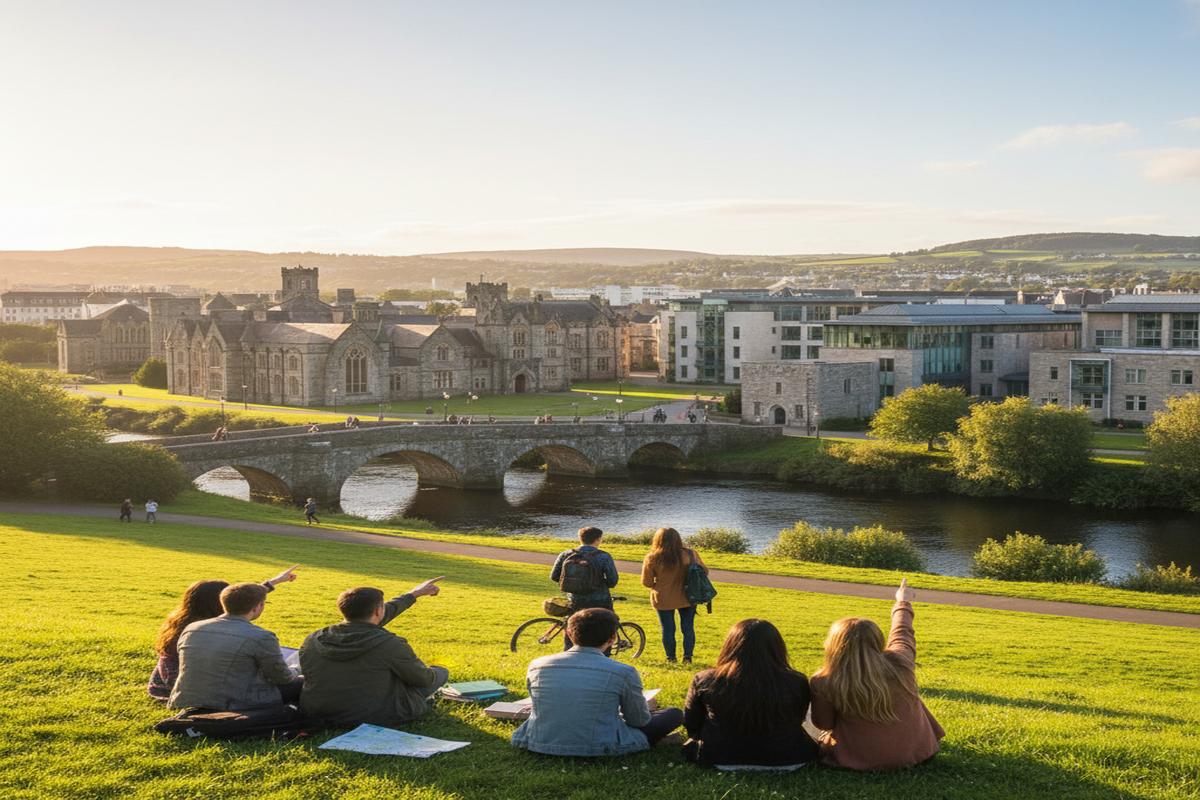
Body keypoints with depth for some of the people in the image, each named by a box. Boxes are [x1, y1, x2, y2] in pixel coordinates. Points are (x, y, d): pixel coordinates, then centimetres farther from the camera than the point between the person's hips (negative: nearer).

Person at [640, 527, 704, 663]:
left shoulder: (652, 558, -15)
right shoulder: (690, 554, -11)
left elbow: (646, 582, -9)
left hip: (663, 600, -1)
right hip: (687, 598, 1)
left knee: (668, 629, 13)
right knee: (688, 628, 15)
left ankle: (671, 658, 20)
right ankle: (687, 657, 17)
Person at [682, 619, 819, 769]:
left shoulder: (704, 681, -17)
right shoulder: (797, 683, -18)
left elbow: (691, 724, 0)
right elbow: (798, 721, 3)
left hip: (721, 759, -1)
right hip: (785, 760, 1)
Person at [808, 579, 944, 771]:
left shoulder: (824, 684, -21)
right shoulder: (899, 664, -16)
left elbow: (823, 723, -4)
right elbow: (902, 634, 6)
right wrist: (903, 604, 26)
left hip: (863, 761, -1)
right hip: (916, 752, 2)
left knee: (824, 742, 28)